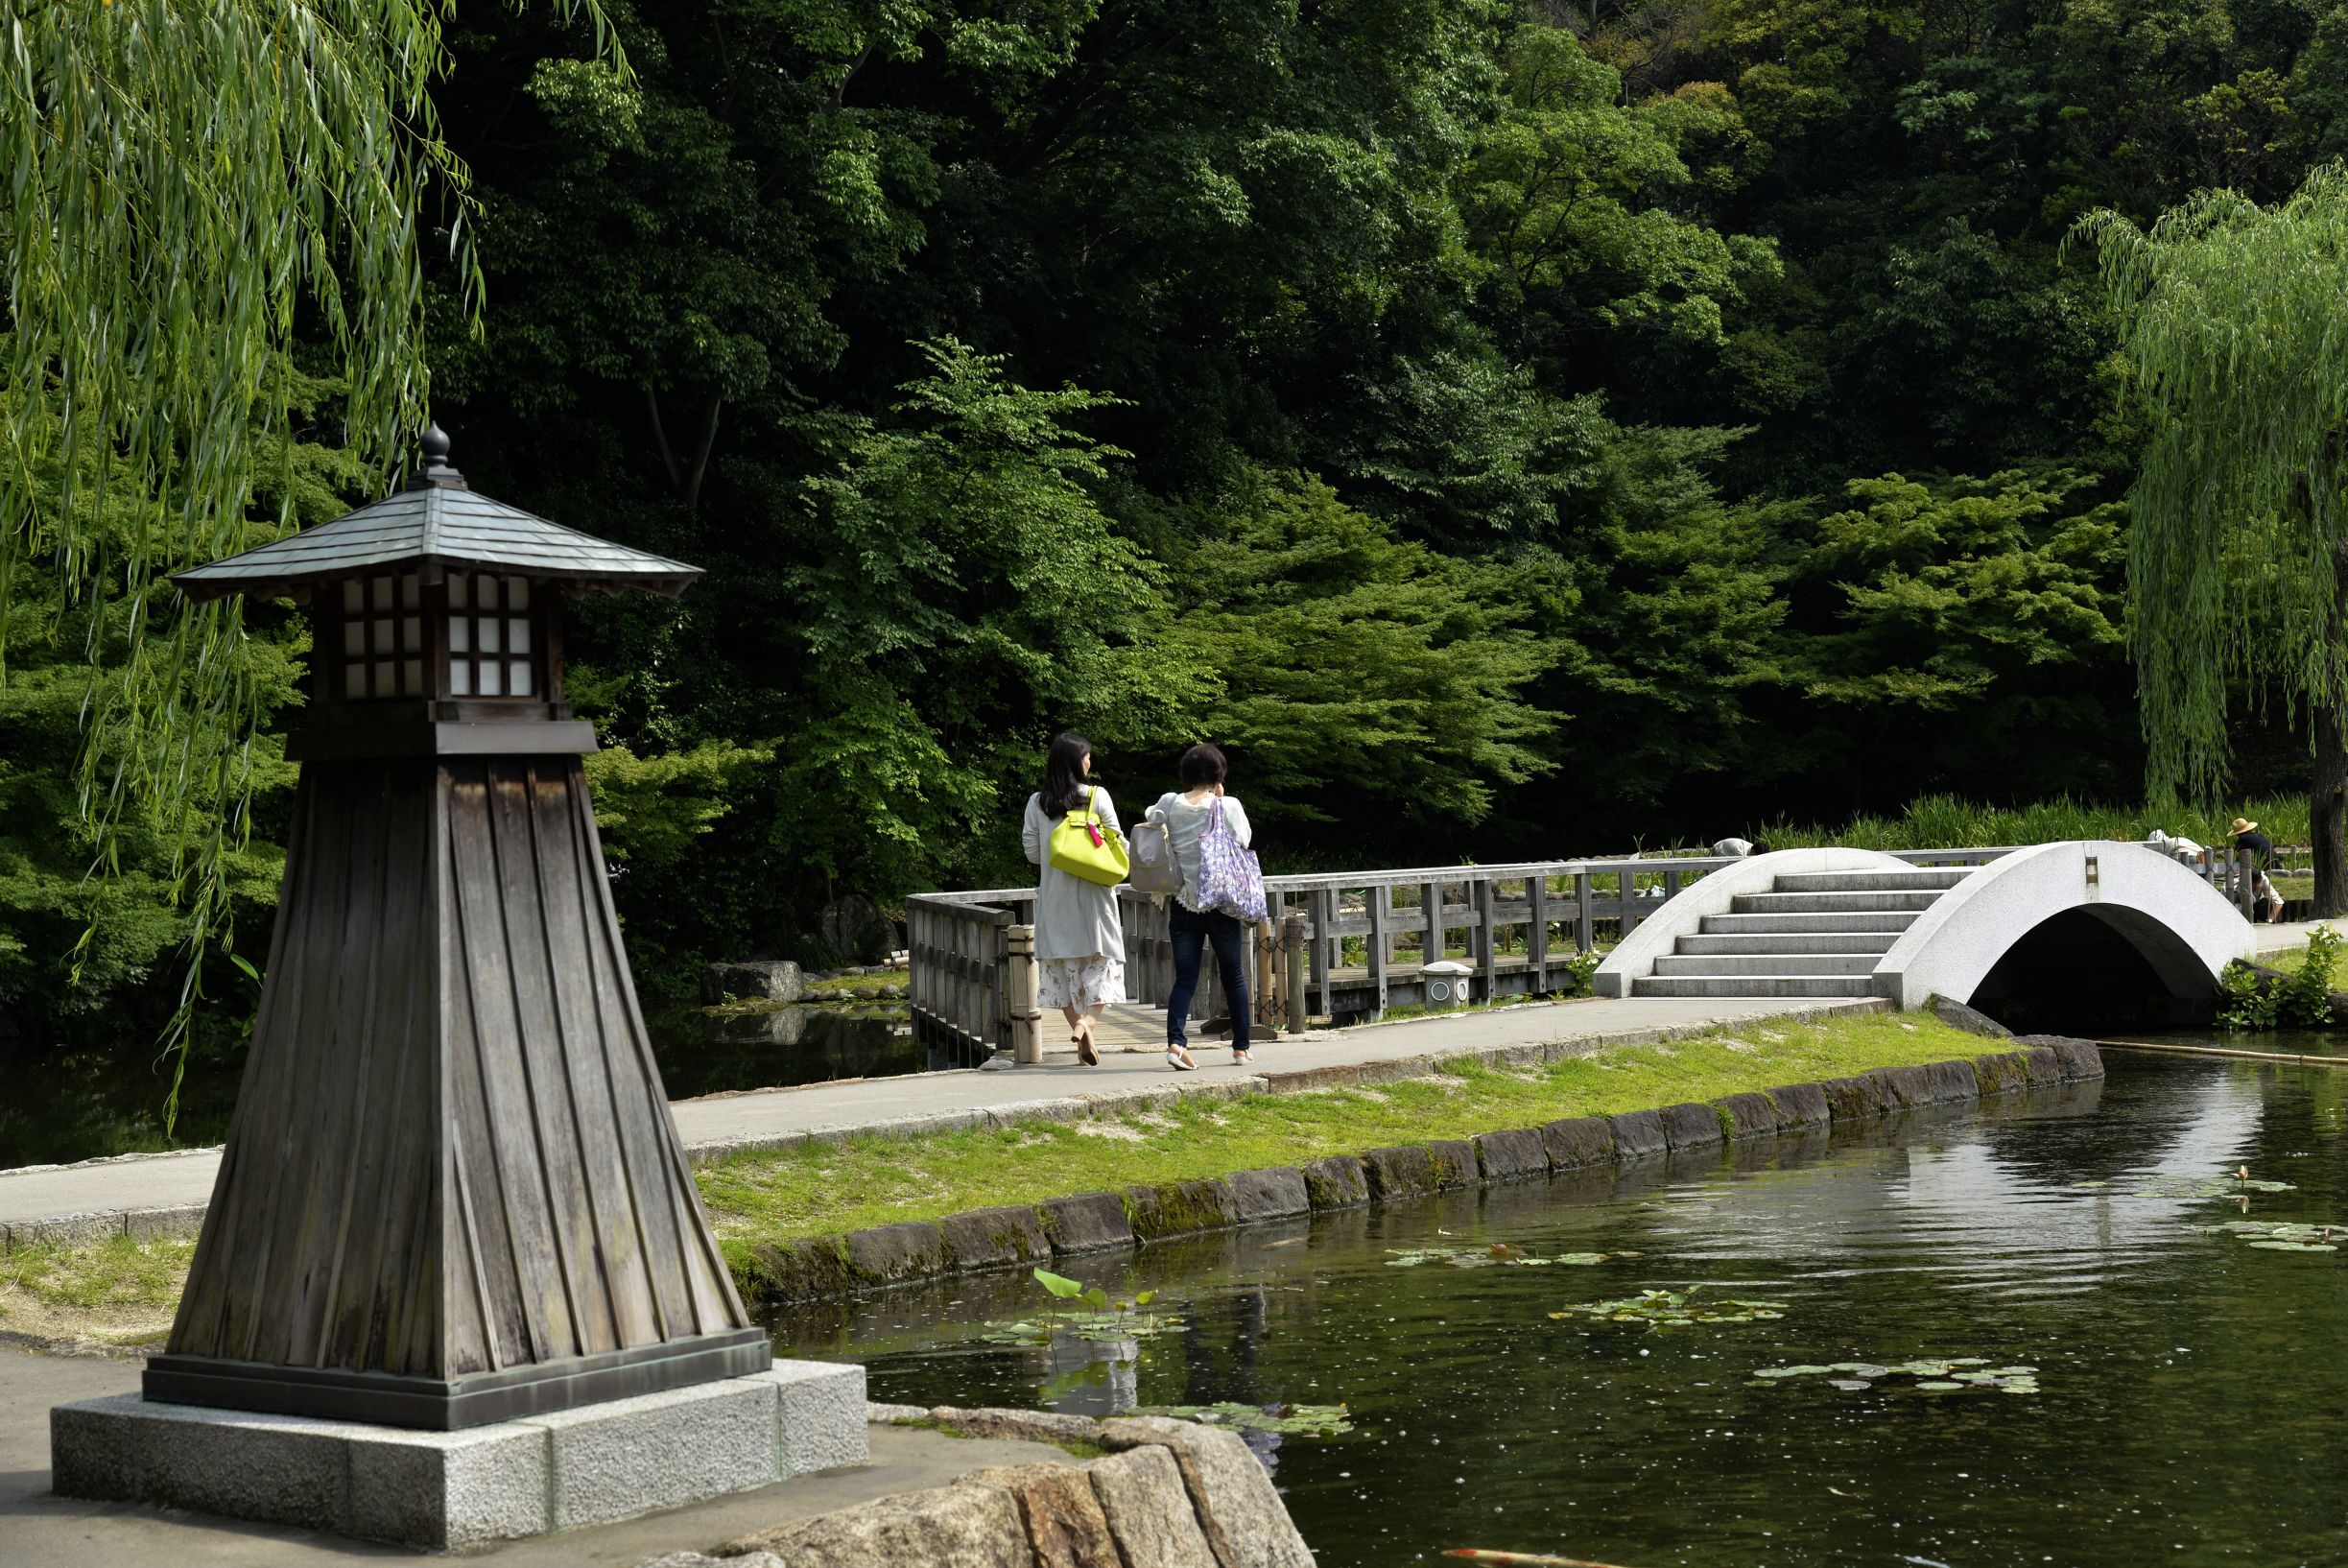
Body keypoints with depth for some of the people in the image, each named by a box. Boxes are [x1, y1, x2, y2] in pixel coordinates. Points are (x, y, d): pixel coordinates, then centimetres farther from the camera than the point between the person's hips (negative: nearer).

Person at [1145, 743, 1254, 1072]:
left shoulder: (1168, 804, -2)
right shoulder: (1228, 806, -8)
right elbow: (1244, 840, 4)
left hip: (1183, 903, 2)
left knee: (1184, 977, 1)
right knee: (1233, 975, 13)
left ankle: (1176, 1041, -19)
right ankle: (1241, 1047, 20)